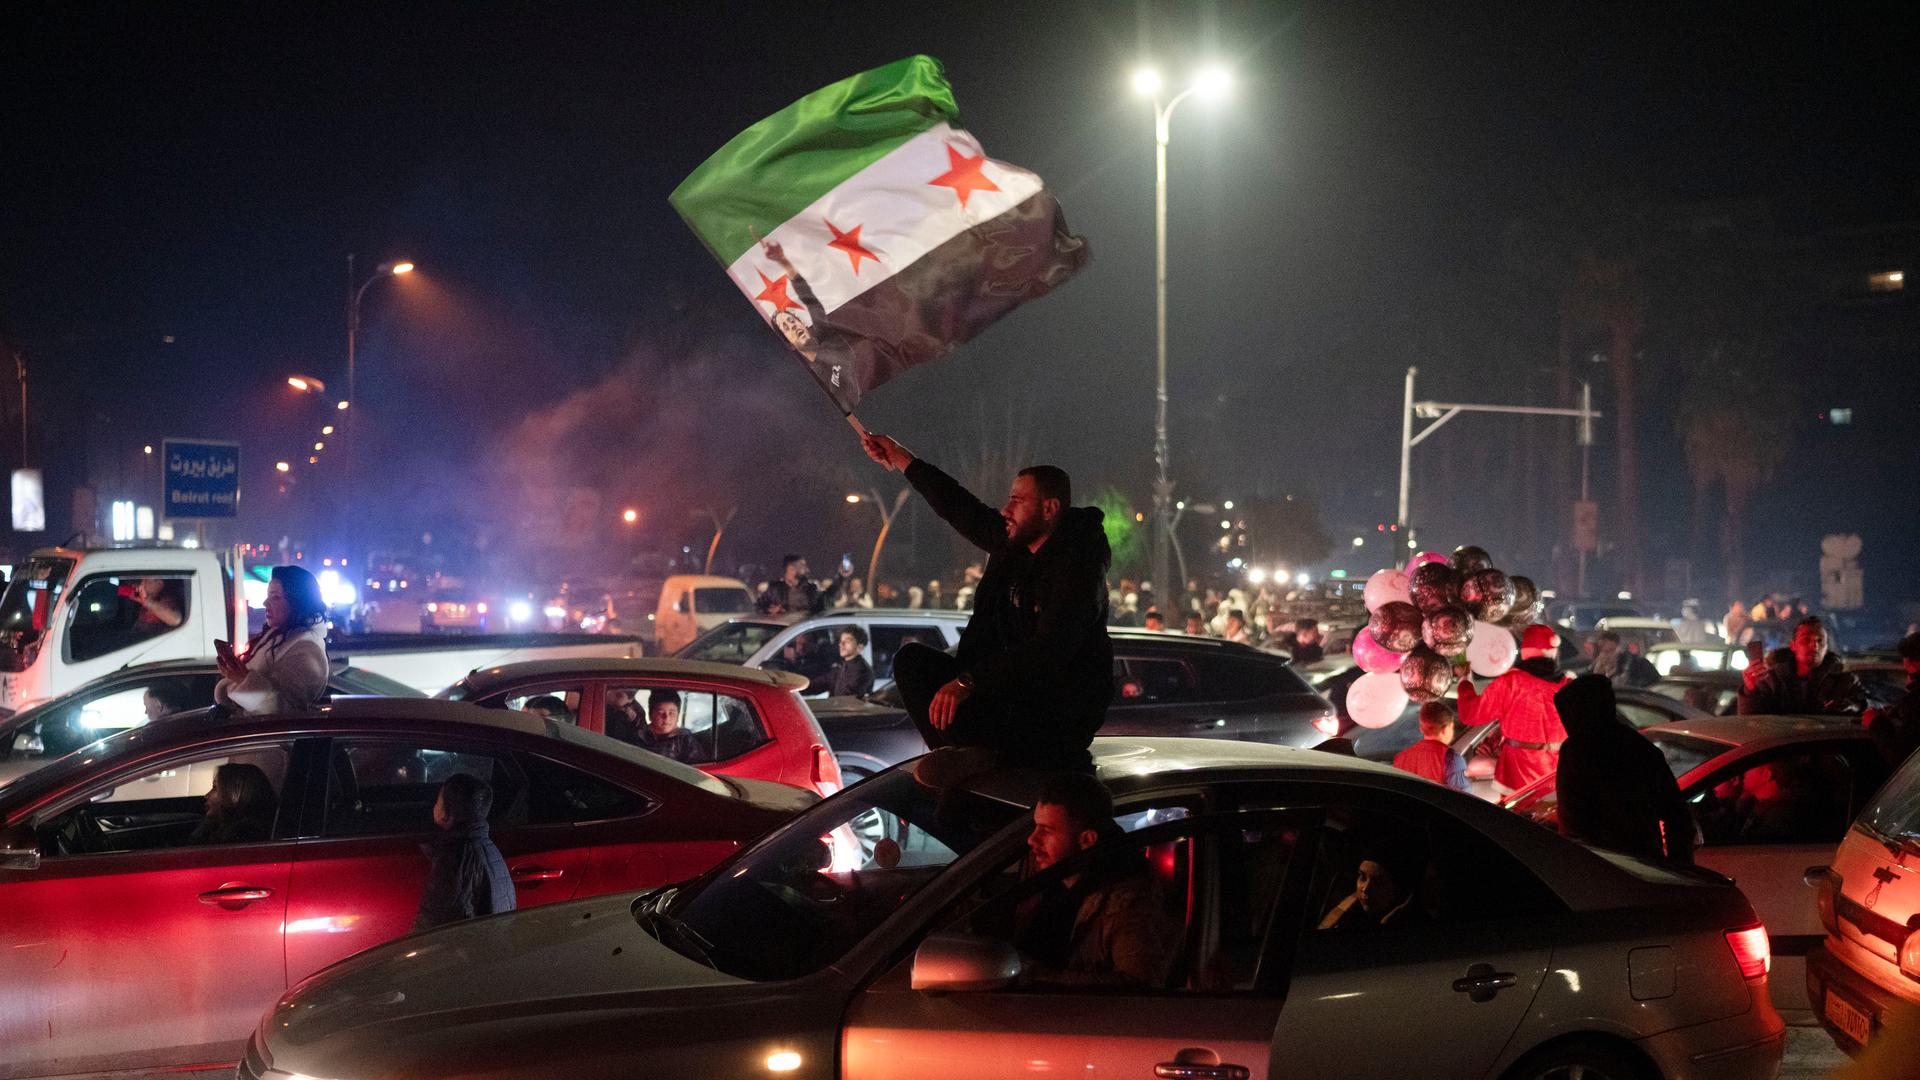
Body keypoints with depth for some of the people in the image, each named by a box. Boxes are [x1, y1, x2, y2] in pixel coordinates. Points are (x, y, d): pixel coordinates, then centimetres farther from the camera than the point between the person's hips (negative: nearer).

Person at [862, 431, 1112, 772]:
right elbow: (962, 509, 23)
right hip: (1010, 686, 10)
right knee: (912, 659, -2)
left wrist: (968, 682, -39)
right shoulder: (1013, 543, 7)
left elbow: (1049, 651, -32)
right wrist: (901, 459, 30)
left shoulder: (1077, 567, -19)